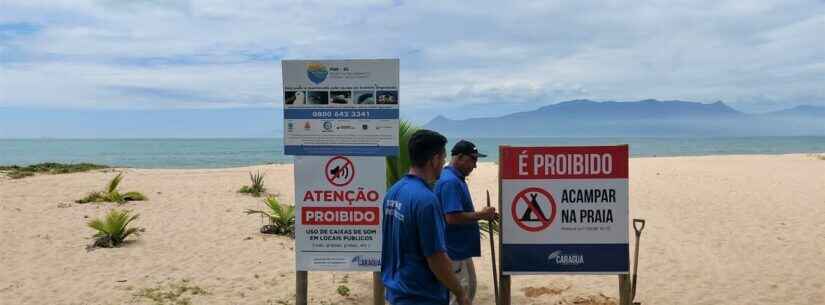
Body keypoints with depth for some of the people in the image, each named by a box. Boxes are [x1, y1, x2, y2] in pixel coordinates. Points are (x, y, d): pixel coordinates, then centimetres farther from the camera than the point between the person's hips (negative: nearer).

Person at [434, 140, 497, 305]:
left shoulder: (457, 179, 12)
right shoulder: (450, 181, -21)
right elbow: (452, 218, -29)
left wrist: (481, 216, 8)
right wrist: (481, 215, -18)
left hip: (462, 249, 11)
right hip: (453, 252, -11)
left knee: (469, 289, 22)